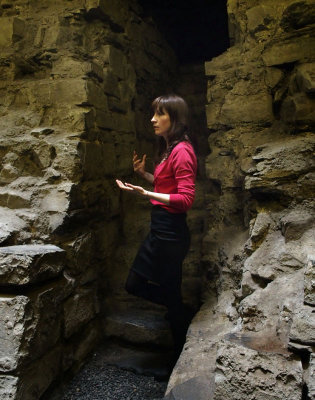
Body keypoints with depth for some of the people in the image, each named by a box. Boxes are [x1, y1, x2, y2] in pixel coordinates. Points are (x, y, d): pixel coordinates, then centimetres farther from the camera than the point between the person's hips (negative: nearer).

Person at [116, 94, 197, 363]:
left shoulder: (182, 151, -17)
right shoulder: (168, 149, 13)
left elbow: (186, 198, -24)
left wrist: (145, 193, -28)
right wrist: (143, 173, 11)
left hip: (171, 232, -10)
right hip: (160, 229, 10)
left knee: (170, 294, 6)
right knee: (135, 285, 18)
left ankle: (181, 358, 28)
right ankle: (184, 314, 32)